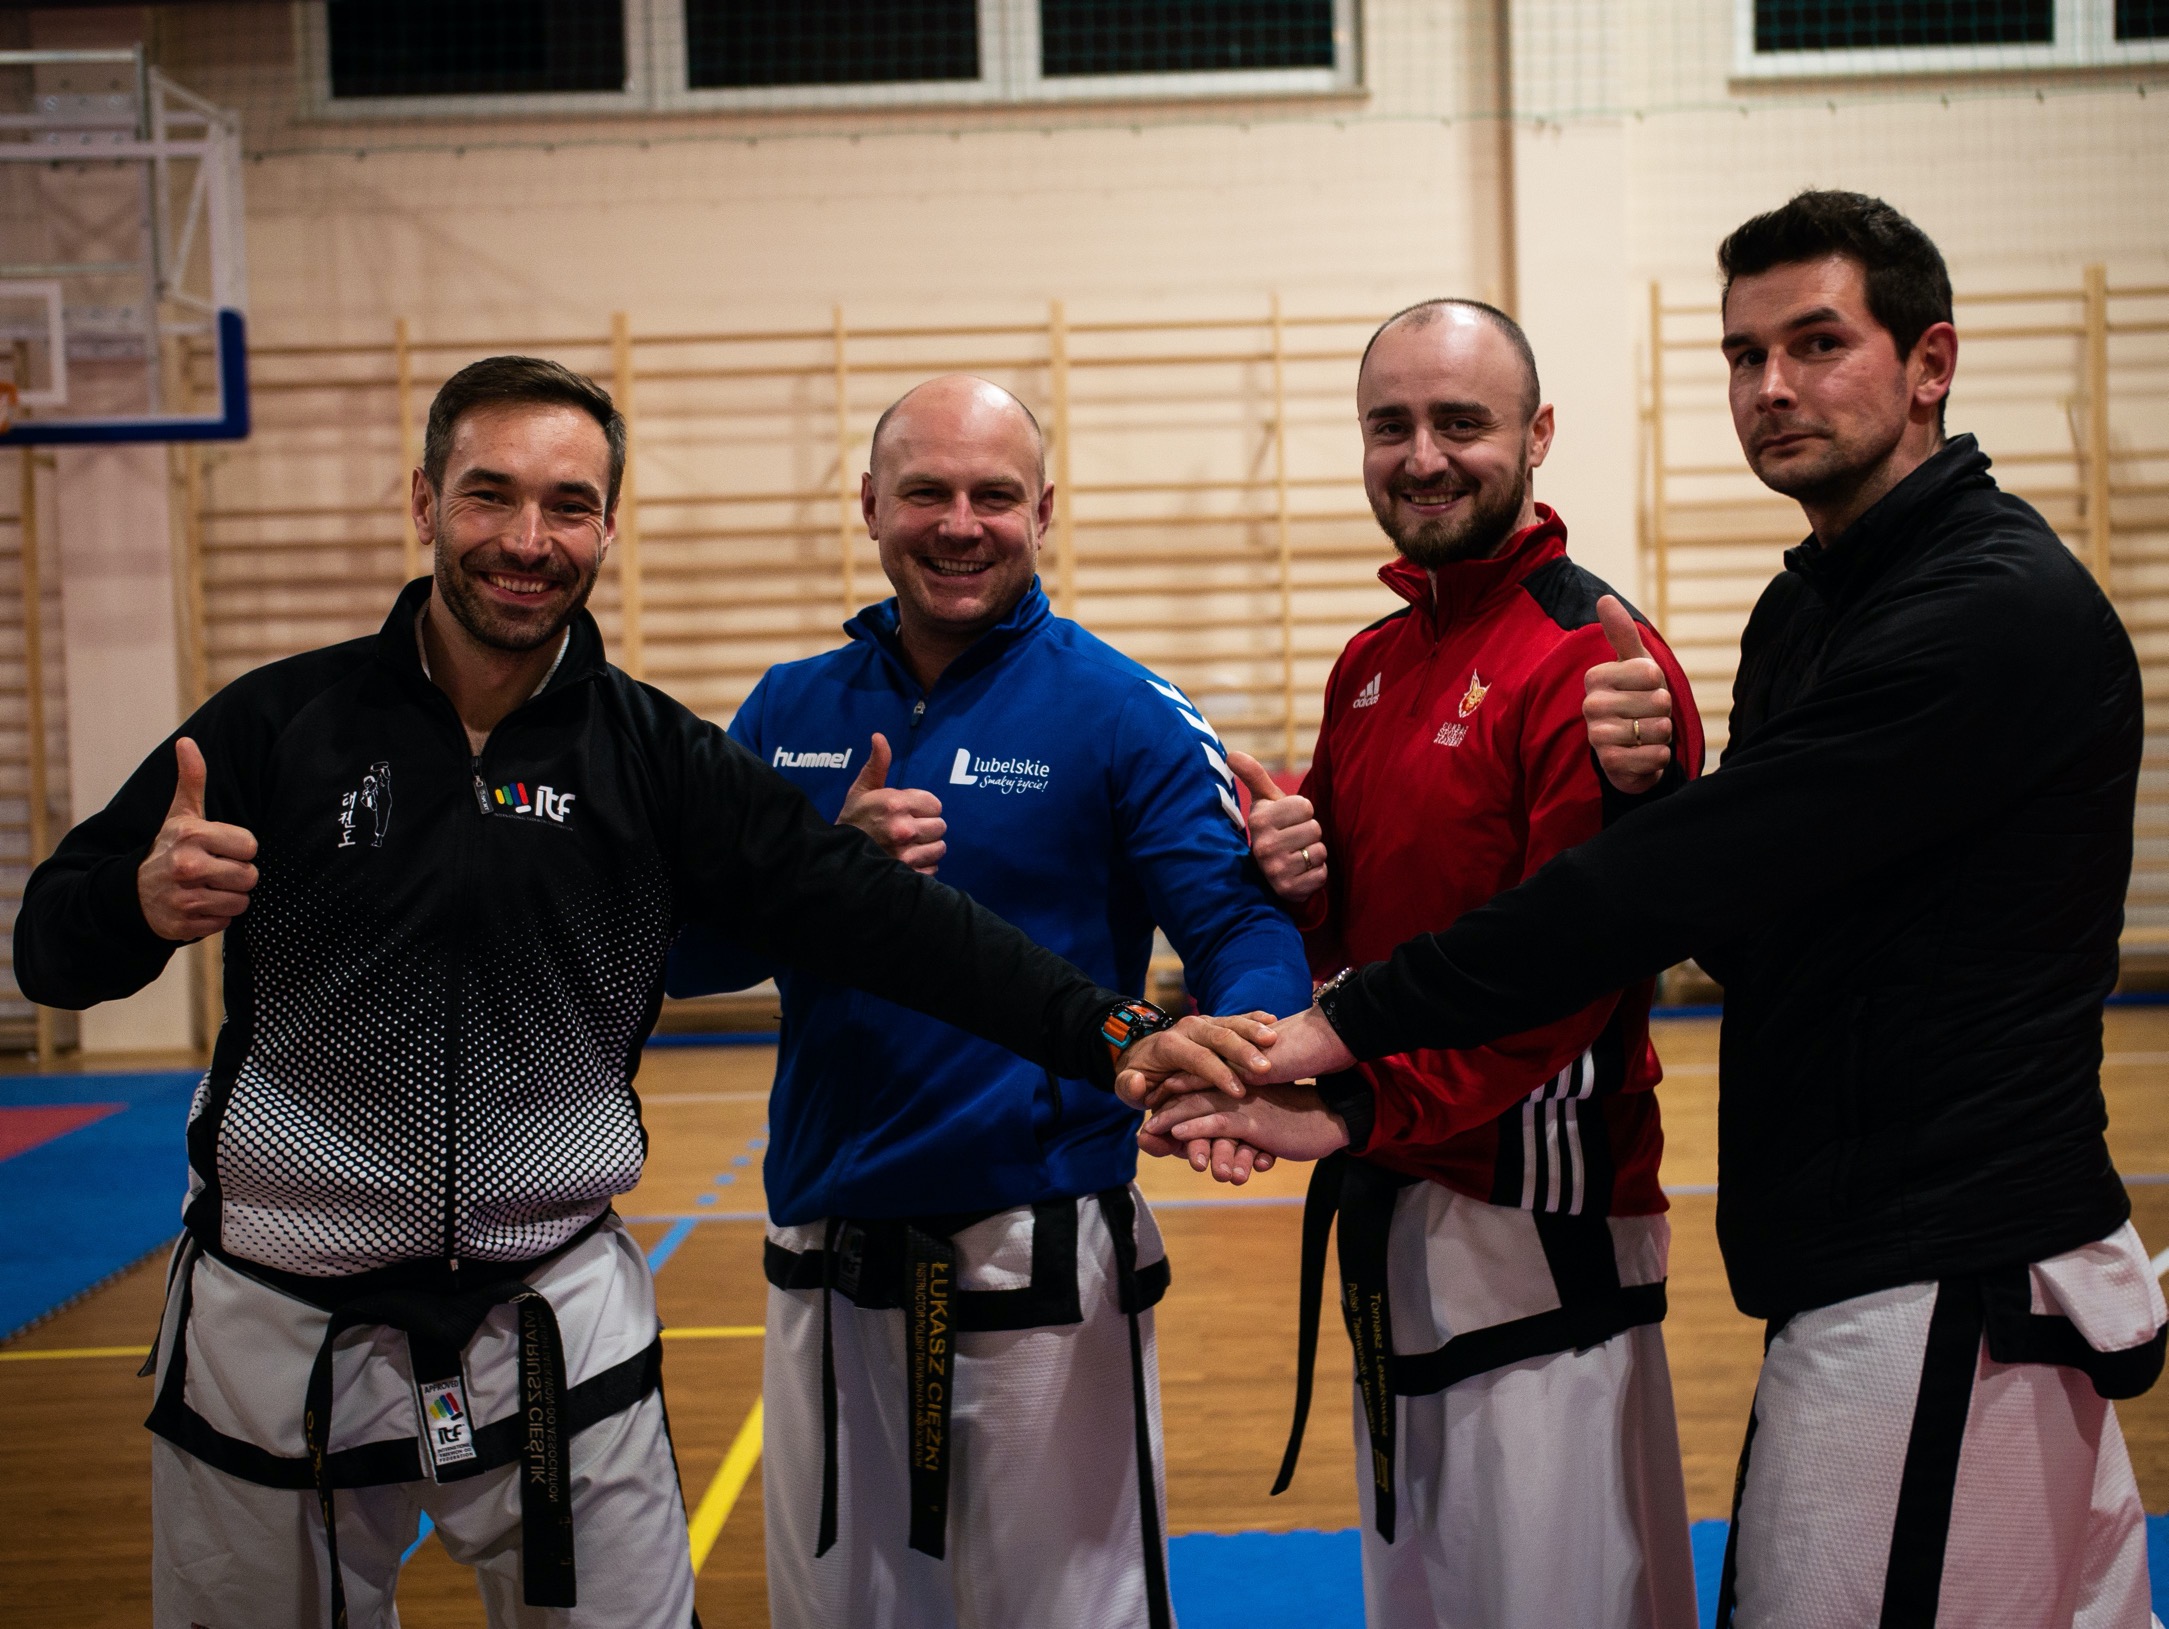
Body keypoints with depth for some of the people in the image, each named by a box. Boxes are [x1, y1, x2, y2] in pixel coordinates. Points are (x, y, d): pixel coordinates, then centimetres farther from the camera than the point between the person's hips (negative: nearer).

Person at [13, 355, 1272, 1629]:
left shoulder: (654, 757, -4)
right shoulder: (280, 724, -7)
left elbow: (871, 912, -12)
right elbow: (52, 948, -4)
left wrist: (1109, 1033, -23)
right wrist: (143, 905, -28)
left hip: (558, 1327, 0)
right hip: (278, 1331, 0)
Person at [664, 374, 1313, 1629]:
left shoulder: (1122, 713, -7)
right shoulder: (791, 713, 5)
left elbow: (1240, 922, -16)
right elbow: (676, 950, -1)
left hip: (1046, 1267, -4)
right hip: (828, 1264, 5)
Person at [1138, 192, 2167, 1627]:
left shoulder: (1998, 612, -18)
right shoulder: (1811, 605, 14)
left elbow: (1686, 880, -25)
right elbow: (1751, 917, 12)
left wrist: (1349, 1027, -24)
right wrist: (1660, 790, -10)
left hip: (1941, 1286, -9)